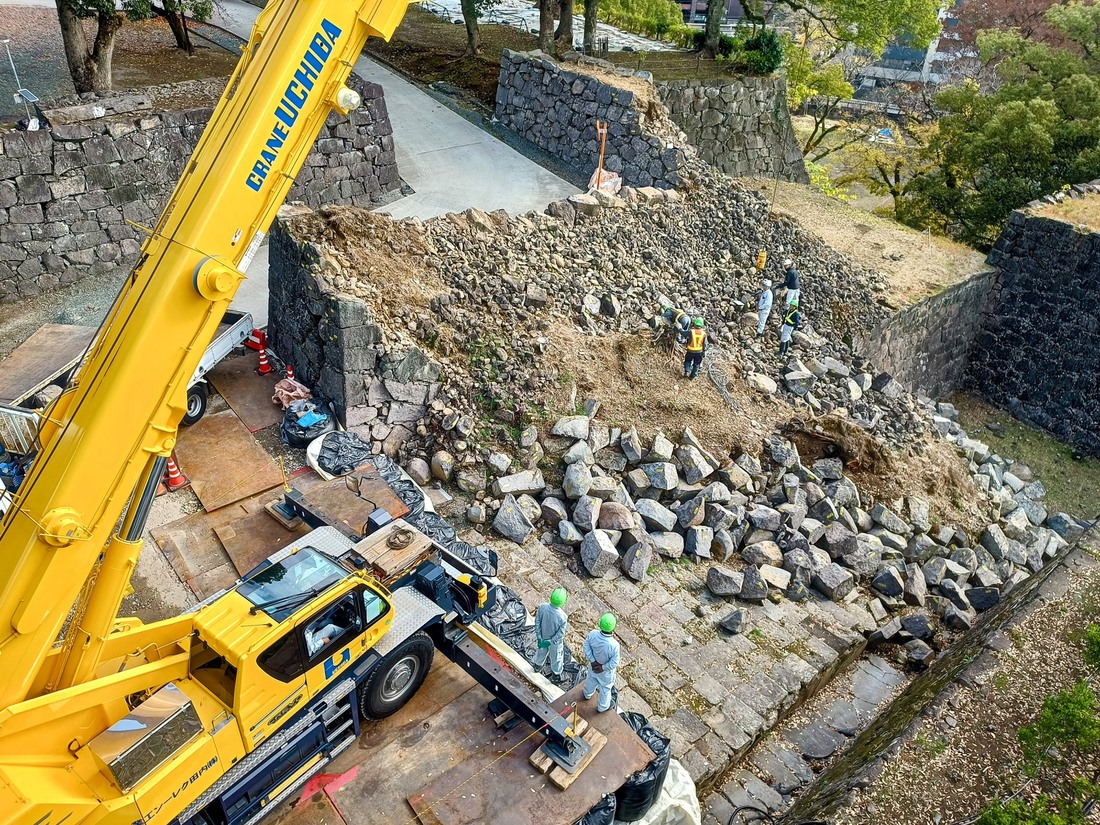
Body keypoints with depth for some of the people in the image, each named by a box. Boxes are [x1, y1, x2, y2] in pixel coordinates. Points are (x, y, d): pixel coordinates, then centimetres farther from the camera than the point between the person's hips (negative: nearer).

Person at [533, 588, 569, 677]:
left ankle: (537, 665, 61)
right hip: (556, 642, -4)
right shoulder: (563, 617, -36)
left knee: (542, 651, 34)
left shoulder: (542, 607, -28)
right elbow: (560, 633, -25)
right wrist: (550, 642, -15)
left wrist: (539, 638, -8)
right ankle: (556, 674, 49)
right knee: (556, 657, 25)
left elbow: (537, 623, -16)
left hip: (543, 637, 4)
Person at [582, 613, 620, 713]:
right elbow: (614, 663, -29)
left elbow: (586, 647, -16)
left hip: (593, 664, 4)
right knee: (605, 687, 26)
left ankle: (588, 694, 65)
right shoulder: (614, 645, -42)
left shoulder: (593, 634, -31)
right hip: (606, 671, -4)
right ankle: (603, 706, 52)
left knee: (591, 678, 35)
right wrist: (603, 667, -15)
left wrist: (592, 661, -12)